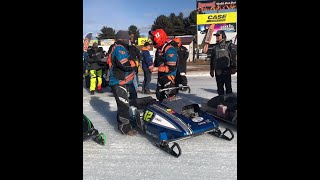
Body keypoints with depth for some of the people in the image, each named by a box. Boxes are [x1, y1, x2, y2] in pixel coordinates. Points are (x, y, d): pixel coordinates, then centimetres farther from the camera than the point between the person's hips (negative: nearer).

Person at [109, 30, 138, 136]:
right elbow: (125, 65, -25)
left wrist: (132, 63, 3)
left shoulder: (118, 48, 17)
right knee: (124, 105, -8)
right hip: (119, 83, -11)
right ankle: (125, 127, -2)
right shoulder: (119, 48, -16)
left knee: (123, 104, 18)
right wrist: (135, 63, -8)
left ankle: (121, 123, 30)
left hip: (122, 81, 11)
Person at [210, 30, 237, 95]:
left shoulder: (229, 45, -1)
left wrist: (234, 67, -13)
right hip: (218, 71, 5)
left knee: (228, 86, -1)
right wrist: (212, 70, 17)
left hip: (226, 70, -5)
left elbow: (234, 56, -6)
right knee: (219, 87, 10)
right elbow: (212, 59, 19)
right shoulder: (215, 47, 15)